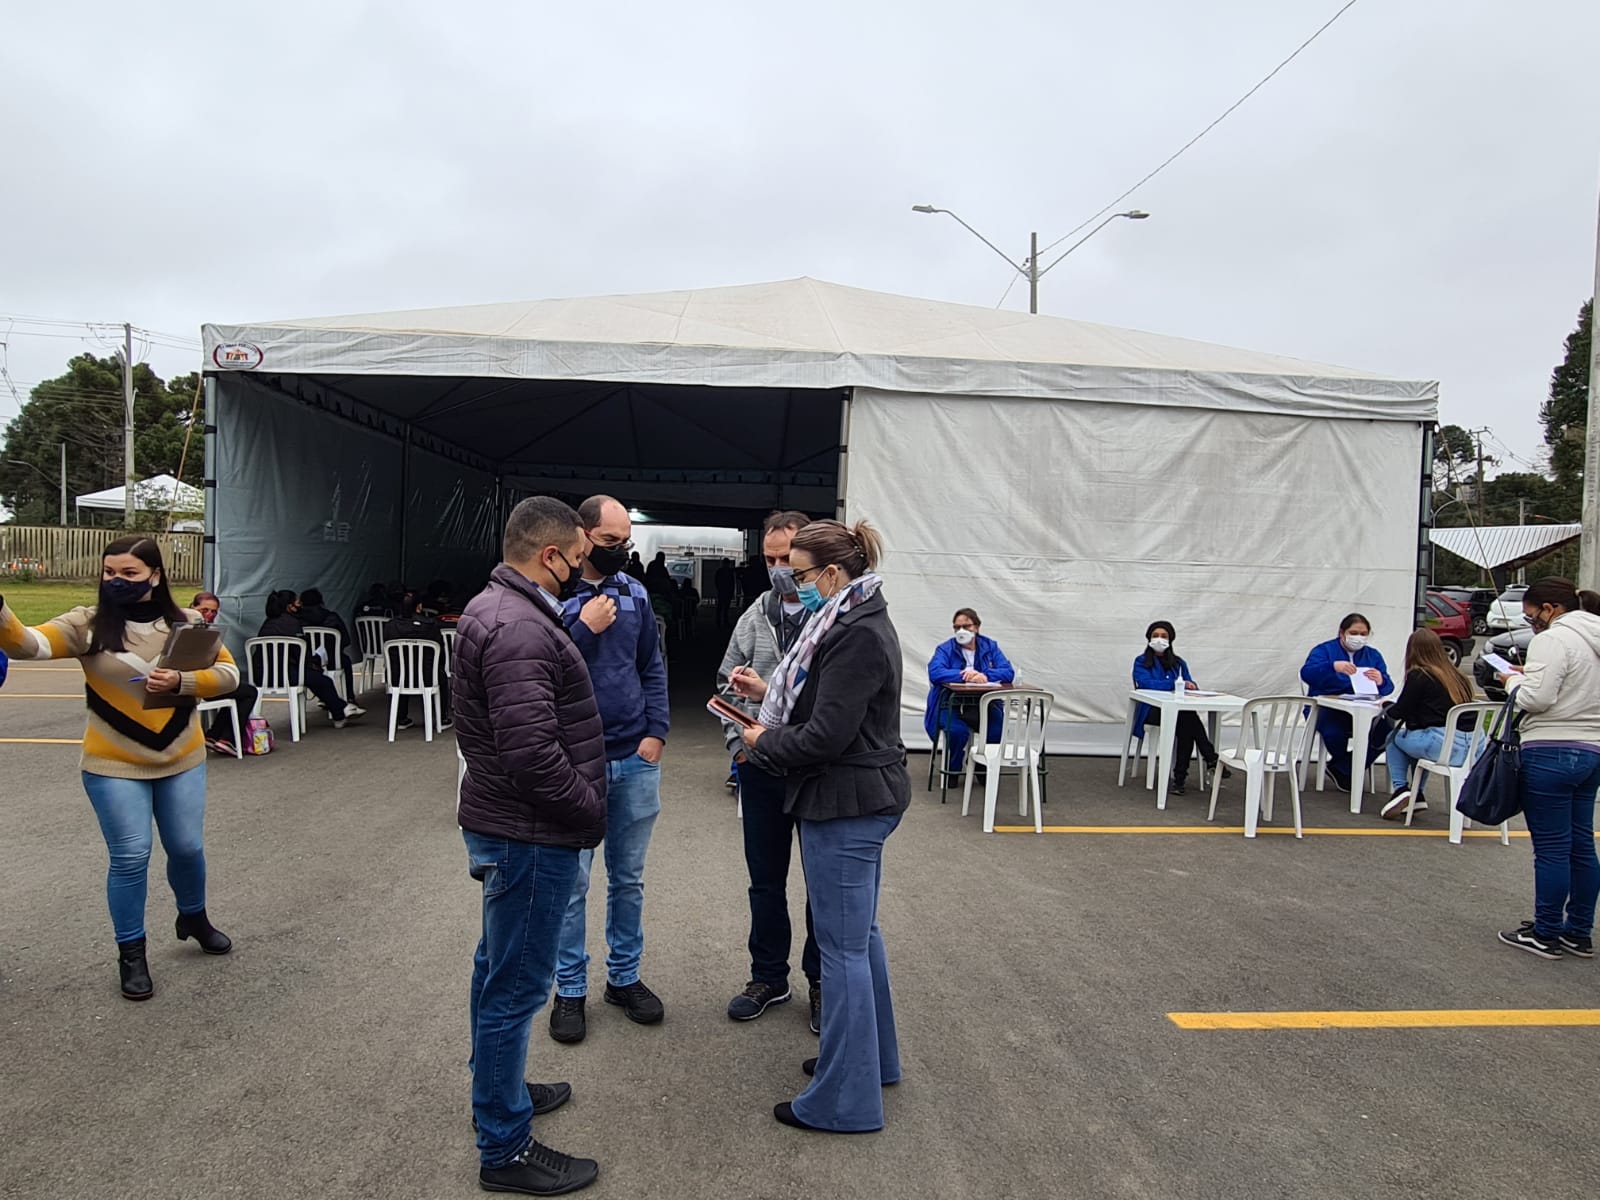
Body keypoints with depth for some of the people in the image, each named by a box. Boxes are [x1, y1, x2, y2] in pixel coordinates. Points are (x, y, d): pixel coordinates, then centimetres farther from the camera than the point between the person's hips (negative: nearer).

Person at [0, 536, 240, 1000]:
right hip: (114, 767, -2)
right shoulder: (88, 625, -9)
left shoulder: (188, 623, -4)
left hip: (182, 762, 2)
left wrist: (181, 681, -19)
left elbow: (229, 674, -3)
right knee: (130, 857, 0)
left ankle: (194, 918, 41)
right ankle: (131, 953, 19)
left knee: (187, 848, 13)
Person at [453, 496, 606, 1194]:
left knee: (498, 966, 24)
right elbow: (533, 753, -29)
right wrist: (592, 808, -16)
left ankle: (496, 1089, 43)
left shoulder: (493, 608, 9)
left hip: (502, 823, 11)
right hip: (531, 835, -11)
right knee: (516, 985, 1)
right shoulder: (521, 630, -25)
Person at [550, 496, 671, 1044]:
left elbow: (653, 667, 10)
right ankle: (570, 989, 22)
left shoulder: (634, 594, 6)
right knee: (572, 882, 6)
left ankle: (624, 976, 30)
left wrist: (656, 732, -1)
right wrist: (585, 628, -20)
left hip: (635, 760, 4)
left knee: (629, 878, 15)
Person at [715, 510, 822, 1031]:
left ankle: (822, 981, 29)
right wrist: (737, 740, 2)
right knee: (765, 879, 16)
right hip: (761, 769, 5)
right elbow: (728, 681, 12)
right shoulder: (757, 613, 6)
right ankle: (769, 976, 33)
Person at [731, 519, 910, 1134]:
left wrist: (764, 739, -8)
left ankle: (845, 1099, 12)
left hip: (846, 805, -11)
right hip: (863, 799, 11)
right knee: (859, 934, 21)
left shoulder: (858, 635, -22)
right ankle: (872, 1057, 37)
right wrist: (767, 691, 8)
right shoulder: (856, 622, 11)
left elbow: (825, 737, -24)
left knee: (842, 946, 0)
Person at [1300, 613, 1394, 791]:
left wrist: (1380, 681, -22)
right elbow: (1306, 674, -17)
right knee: (1334, 733, -36)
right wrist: (1334, 666, -34)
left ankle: (1340, 768, -4)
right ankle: (1347, 769, 0)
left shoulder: (1373, 655, 16)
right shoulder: (1324, 650, 4)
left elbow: (1388, 688, 3)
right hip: (1326, 707, -4)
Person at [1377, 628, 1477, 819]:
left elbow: (1399, 711, 1)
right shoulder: (1455, 675, 16)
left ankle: (1400, 788, 8)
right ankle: (1417, 796, 29)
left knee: (1394, 738, 19)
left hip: (1443, 745, -7)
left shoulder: (1418, 676, -3)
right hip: (1469, 745, 7)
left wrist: (1386, 707, 23)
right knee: (1417, 736, 32)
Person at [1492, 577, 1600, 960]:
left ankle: (1545, 935, 8)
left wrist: (1513, 682, -2)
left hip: (1552, 753, -9)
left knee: (1551, 848, -1)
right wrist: (1529, 676, 12)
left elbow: (1536, 699, -21)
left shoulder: (1553, 640, -14)